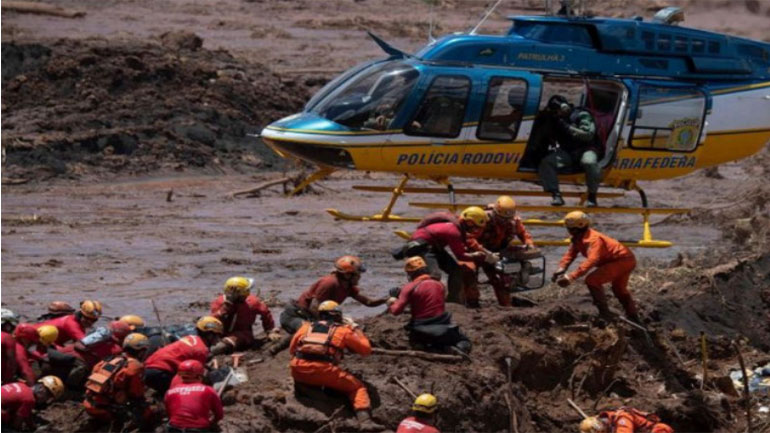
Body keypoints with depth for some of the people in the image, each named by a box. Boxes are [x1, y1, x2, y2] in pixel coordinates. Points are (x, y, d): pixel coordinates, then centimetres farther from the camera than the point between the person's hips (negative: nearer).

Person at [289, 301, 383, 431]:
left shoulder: (305, 327, 25)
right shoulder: (343, 330, 17)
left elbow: (292, 350, 32)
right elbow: (366, 349, 23)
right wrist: (357, 330, 36)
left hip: (298, 372, 3)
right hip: (324, 371, -3)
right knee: (357, 387, 11)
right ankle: (365, 420, -9)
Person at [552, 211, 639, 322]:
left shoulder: (592, 239, -29)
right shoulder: (577, 238, 2)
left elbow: (591, 260, -43)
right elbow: (570, 254, -1)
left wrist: (572, 276, -52)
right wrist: (561, 269, -22)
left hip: (623, 261, -11)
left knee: (592, 280, -20)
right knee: (619, 289, 32)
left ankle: (605, 315, -16)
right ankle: (634, 318, 50)